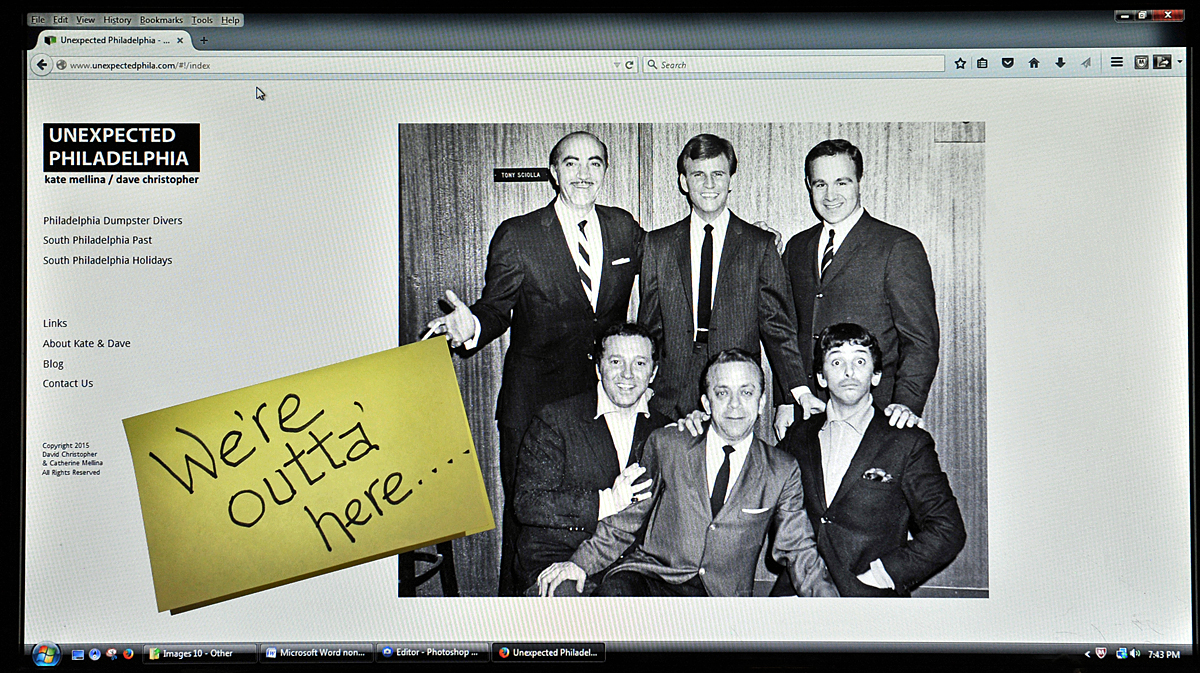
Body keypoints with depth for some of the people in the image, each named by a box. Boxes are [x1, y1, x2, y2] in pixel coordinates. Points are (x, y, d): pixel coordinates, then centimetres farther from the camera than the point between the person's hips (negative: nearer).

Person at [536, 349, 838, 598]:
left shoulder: (782, 472, 8)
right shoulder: (665, 446, 8)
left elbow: (798, 551, 10)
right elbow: (628, 519, 14)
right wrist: (579, 563, 0)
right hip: (650, 578, 0)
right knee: (615, 590, -35)